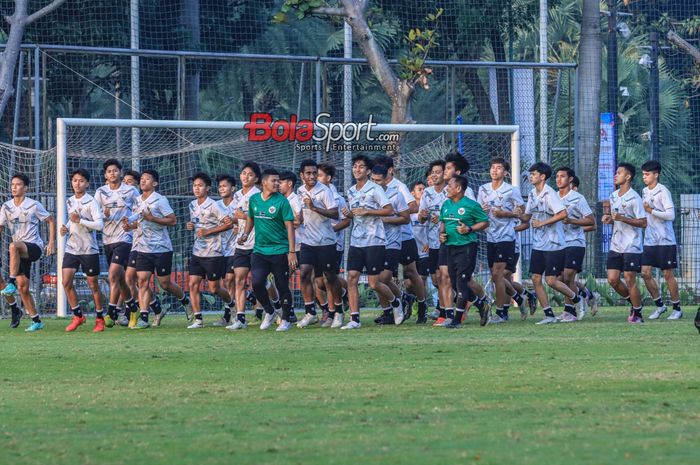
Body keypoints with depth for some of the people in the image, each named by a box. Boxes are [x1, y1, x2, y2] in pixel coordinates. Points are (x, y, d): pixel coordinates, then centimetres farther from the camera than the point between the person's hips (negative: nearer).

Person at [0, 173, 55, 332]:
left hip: (33, 247, -5)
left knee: (14, 246, -38)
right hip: (20, 252, 5)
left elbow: (51, 221, 5)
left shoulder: (34, 205, -3)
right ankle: (36, 321, 11)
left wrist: (51, 243, -1)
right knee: (22, 287, 0)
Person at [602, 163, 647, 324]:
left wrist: (622, 218, -23)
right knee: (612, 279, 3)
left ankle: (637, 314, 7)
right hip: (616, 246, 7)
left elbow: (643, 223, -14)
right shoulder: (613, 196, 11)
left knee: (629, 280, -6)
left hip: (631, 246, -7)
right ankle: (634, 302, 24)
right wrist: (608, 218, 1)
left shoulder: (634, 198, -12)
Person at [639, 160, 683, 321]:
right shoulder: (645, 192, 12)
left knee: (668, 274, -1)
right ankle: (659, 305, 14)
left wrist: (651, 211, -22)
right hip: (649, 240, 7)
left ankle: (677, 309, 11)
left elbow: (671, 215, -19)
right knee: (645, 273, 0)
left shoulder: (663, 192, -12)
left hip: (665, 241, -7)